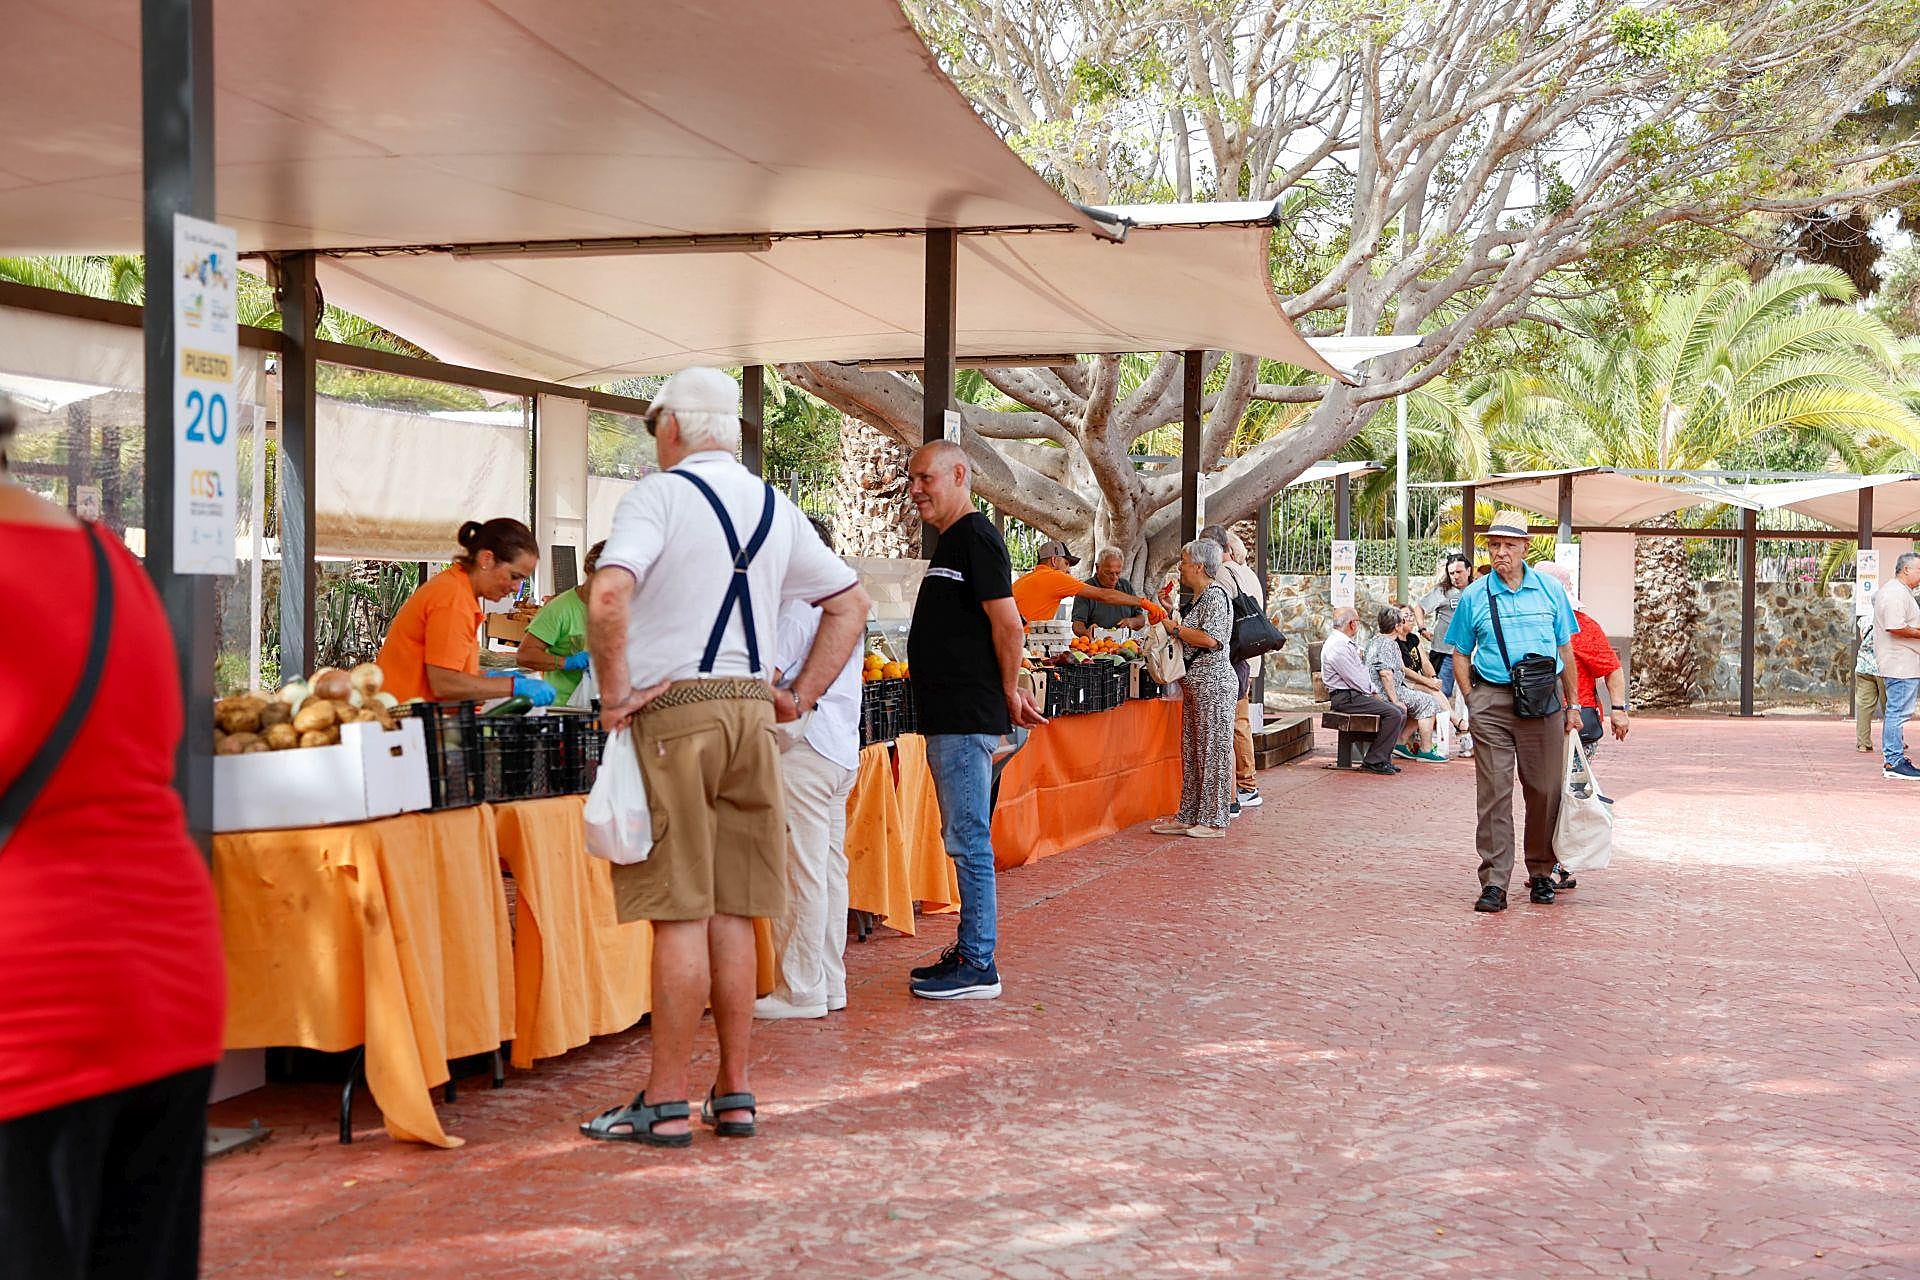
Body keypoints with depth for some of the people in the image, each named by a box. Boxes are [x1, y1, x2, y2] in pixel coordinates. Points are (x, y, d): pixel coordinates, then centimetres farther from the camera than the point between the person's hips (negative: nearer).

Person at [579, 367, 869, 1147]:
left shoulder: (660, 494, -6)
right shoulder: (775, 508, 14)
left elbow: (608, 594, -23)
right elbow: (850, 602, 19)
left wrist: (616, 690, -13)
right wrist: (802, 694, 17)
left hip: (672, 711, -6)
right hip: (752, 714, 6)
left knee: (680, 914, -3)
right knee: (731, 914, 11)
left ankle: (665, 1104, 3)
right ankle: (734, 1095, 16)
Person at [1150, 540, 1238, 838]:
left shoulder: (1215, 595, -13)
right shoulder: (1199, 597, 18)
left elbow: (1209, 639, -24)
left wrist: (1175, 628, -12)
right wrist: (1171, 621, 14)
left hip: (1212, 681, -10)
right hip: (1194, 684, 10)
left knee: (1213, 749, -4)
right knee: (1191, 751, 12)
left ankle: (1214, 820, 1)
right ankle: (1188, 817, 17)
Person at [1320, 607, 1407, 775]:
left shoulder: (1348, 644, 19)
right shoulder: (1338, 646, -17)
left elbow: (1364, 672, 21)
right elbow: (1355, 679, -17)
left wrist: (1375, 693, 8)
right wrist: (1373, 693, -3)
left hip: (1357, 694, 11)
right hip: (1346, 698, -11)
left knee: (1400, 711, 4)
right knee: (1393, 714, -21)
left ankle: (1383, 758, 5)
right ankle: (1374, 761, -18)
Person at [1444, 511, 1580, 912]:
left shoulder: (1550, 590, 8)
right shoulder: (1473, 597, 6)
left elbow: (1565, 649, 14)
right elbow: (1460, 654, 11)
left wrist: (1572, 704, 12)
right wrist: (1472, 701, 0)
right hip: (1492, 700, -1)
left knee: (1545, 789, 6)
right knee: (1494, 793, -5)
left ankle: (1541, 873, 22)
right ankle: (1494, 882, -4)